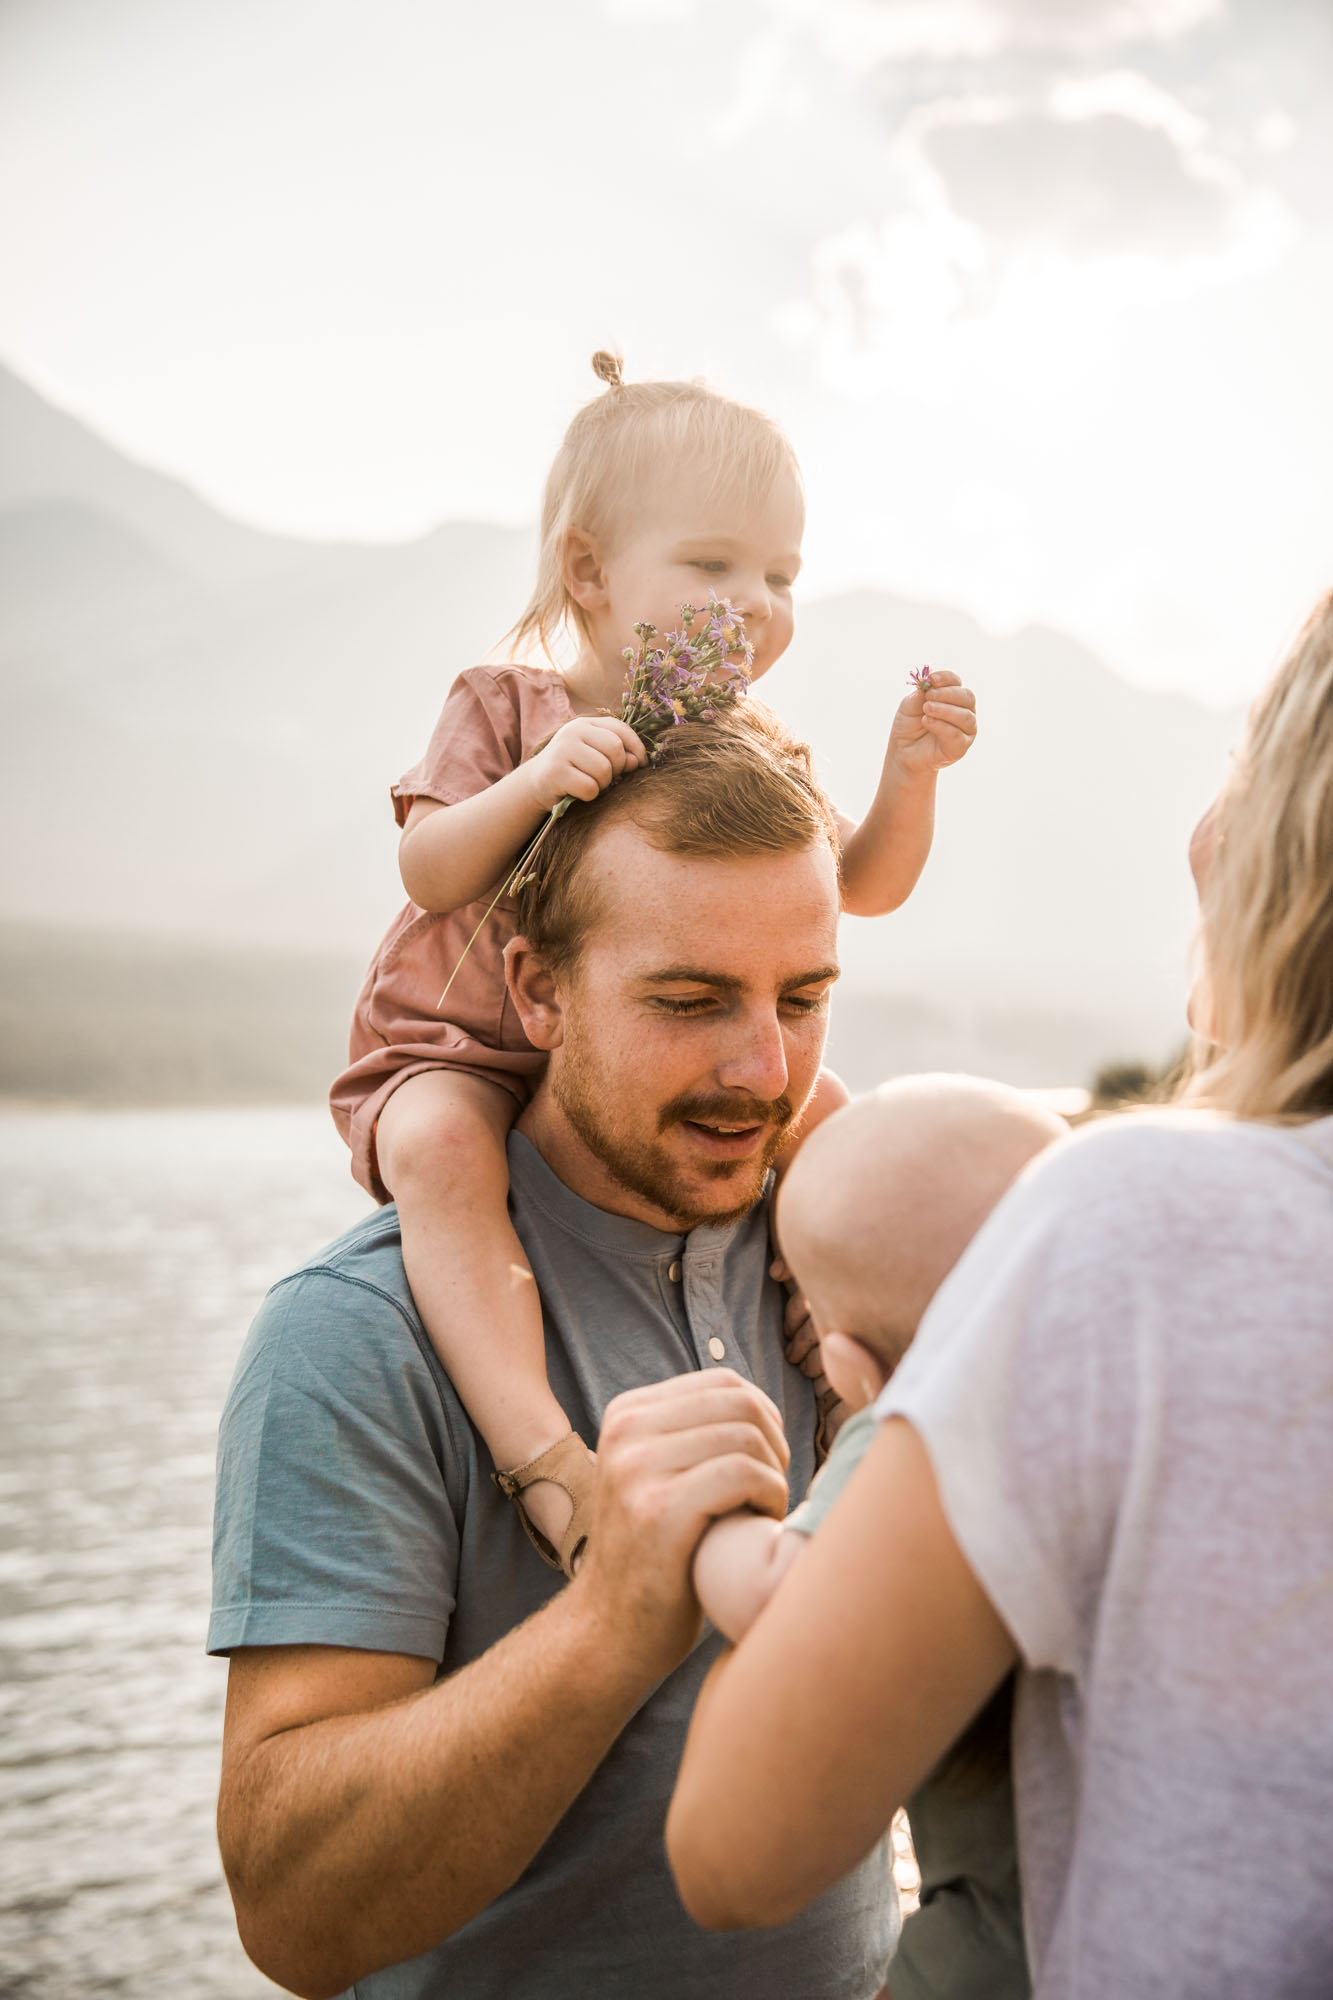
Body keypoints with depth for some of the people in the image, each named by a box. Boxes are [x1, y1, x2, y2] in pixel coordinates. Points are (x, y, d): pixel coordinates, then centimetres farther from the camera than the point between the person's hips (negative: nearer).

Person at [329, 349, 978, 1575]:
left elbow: (866, 885, 3)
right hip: (465, 1053, -5)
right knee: (437, 1150, -38)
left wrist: (910, 773, -15)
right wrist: (534, 782, -34)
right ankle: (549, 1460, -45)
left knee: (838, 1121, -9)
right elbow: (428, 874, -17)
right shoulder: (506, 709, -7)